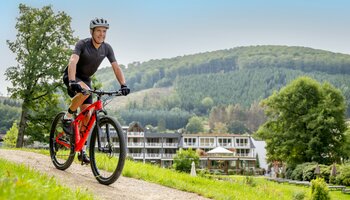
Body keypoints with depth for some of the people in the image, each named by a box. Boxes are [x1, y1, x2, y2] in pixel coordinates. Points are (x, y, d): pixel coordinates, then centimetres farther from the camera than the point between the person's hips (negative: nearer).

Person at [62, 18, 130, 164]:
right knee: (85, 91, -39)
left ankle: (82, 150, 6)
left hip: (85, 79, 5)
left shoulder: (107, 48, -8)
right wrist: (73, 81, -52)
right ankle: (68, 117, -15)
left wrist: (123, 85, -27)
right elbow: (73, 62, -36)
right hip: (71, 77, -5)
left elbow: (116, 67, -12)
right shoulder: (82, 44, -23)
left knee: (87, 116, -3)